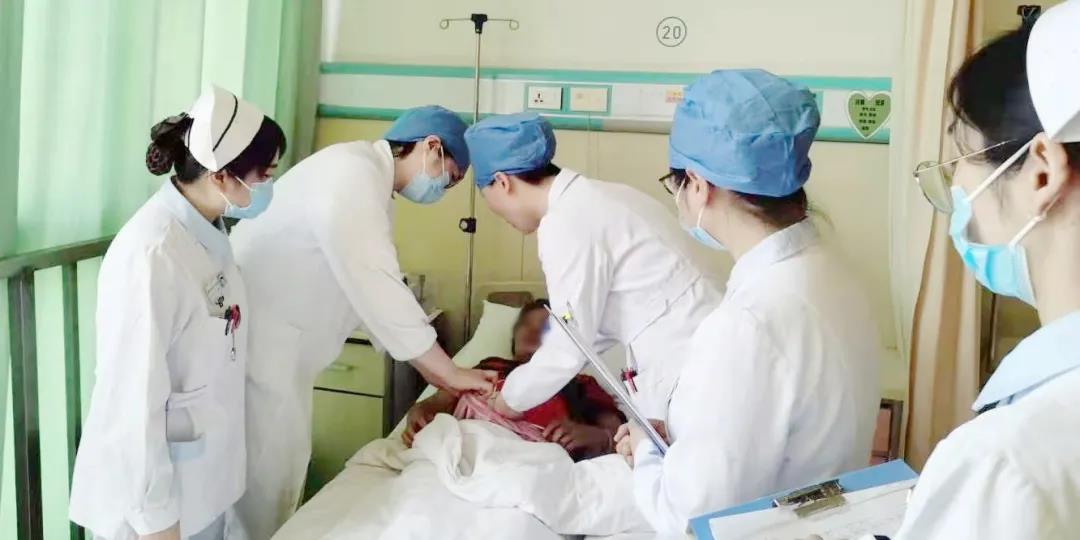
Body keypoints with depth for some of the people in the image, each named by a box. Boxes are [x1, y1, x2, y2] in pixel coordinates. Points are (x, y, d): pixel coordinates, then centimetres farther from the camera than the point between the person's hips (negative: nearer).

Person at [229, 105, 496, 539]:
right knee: (263, 482, 2)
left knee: (283, 472, 18)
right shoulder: (352, 172, -20)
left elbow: (374, 291, 12)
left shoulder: (371, 184, 11)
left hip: (282, 343, 10)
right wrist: (448, 371, -18)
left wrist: (433, 370, 6)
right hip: (254, 334, -10)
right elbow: (376, 289, -25)